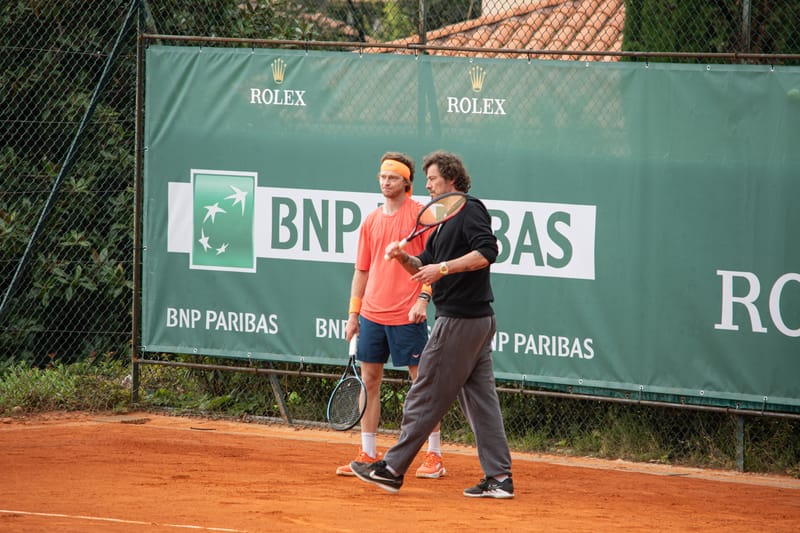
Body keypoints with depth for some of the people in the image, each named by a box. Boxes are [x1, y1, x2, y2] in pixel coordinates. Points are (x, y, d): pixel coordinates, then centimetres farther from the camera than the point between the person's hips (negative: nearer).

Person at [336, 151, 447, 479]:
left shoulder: (420, 215, -5)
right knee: (369, 381, 7)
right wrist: (353, 313, 12)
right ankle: (368, 455, 13)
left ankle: (434, 456, 3)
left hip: (408, 317, -6)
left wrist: (423, 298, -18)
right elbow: (362, 271, 16)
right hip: (372, 315, 6)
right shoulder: (371, 222, 12)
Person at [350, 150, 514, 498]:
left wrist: (444, 267, -24)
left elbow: (487, 251, -22)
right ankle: (499, 478, 4)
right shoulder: (444, 222, 21)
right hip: (479, 321, 10)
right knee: (480, 398, 7)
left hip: (459, 321, -10)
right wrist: (404, 257, 2)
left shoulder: (470, 211, -9)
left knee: (425, 396, -4)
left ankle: (392, 469, 1)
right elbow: (424, 268, 22)